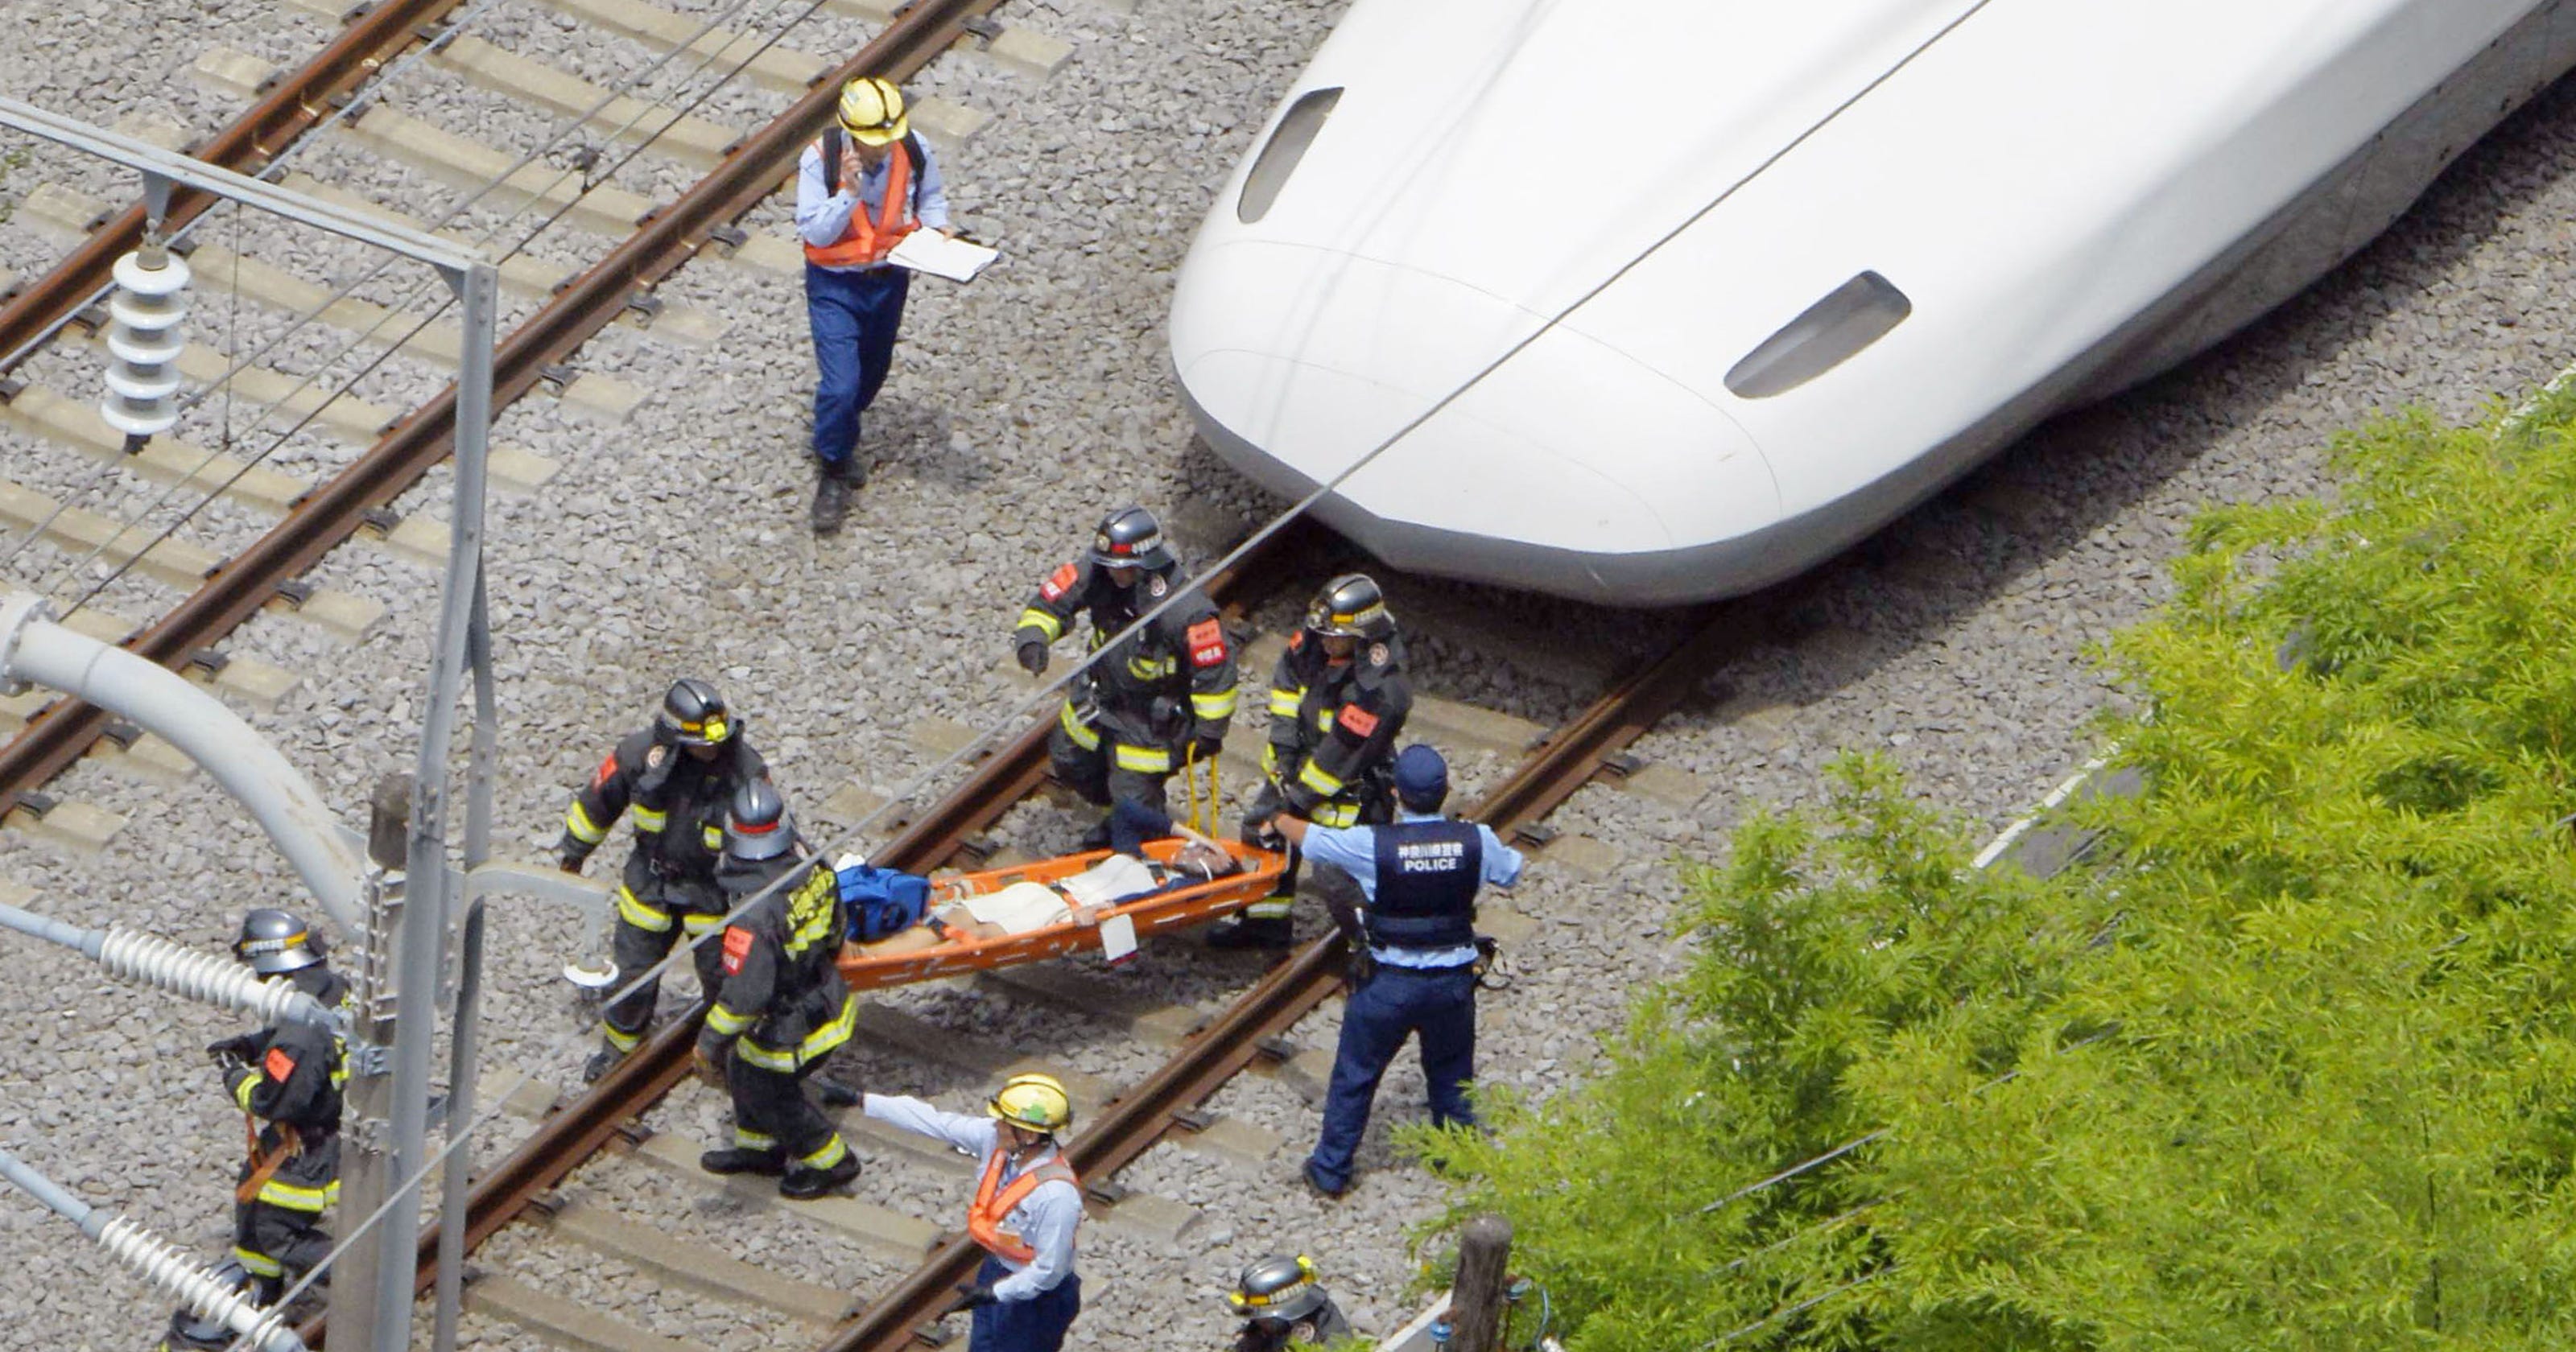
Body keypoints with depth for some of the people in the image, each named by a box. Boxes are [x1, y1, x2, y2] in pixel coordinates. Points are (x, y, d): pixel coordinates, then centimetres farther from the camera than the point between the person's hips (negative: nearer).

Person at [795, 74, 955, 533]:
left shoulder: (913, 151, -14)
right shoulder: (820, 159, -25)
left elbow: (931, 195, 6)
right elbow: (814, 231, -24)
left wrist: (936, 226, -14)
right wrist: (848, 193, -38)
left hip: (890, 278, 4)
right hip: (836, 284, -4)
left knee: (871, 373, 22)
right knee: (840, 383, -12)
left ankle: (841, 444, 50)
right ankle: (832, 476, 10)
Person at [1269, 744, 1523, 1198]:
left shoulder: (1372, 845, -19)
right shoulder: (1474, 842, -13)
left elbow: (1309, 838, -1)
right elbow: (1511, 871, 10)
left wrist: (1279, 820, 22)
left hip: (1389, 985, -2)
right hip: (1453, 984, 2)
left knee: (1355, 1076, 15)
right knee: (1451, 1075, 25)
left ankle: (1330, 1171, 26)